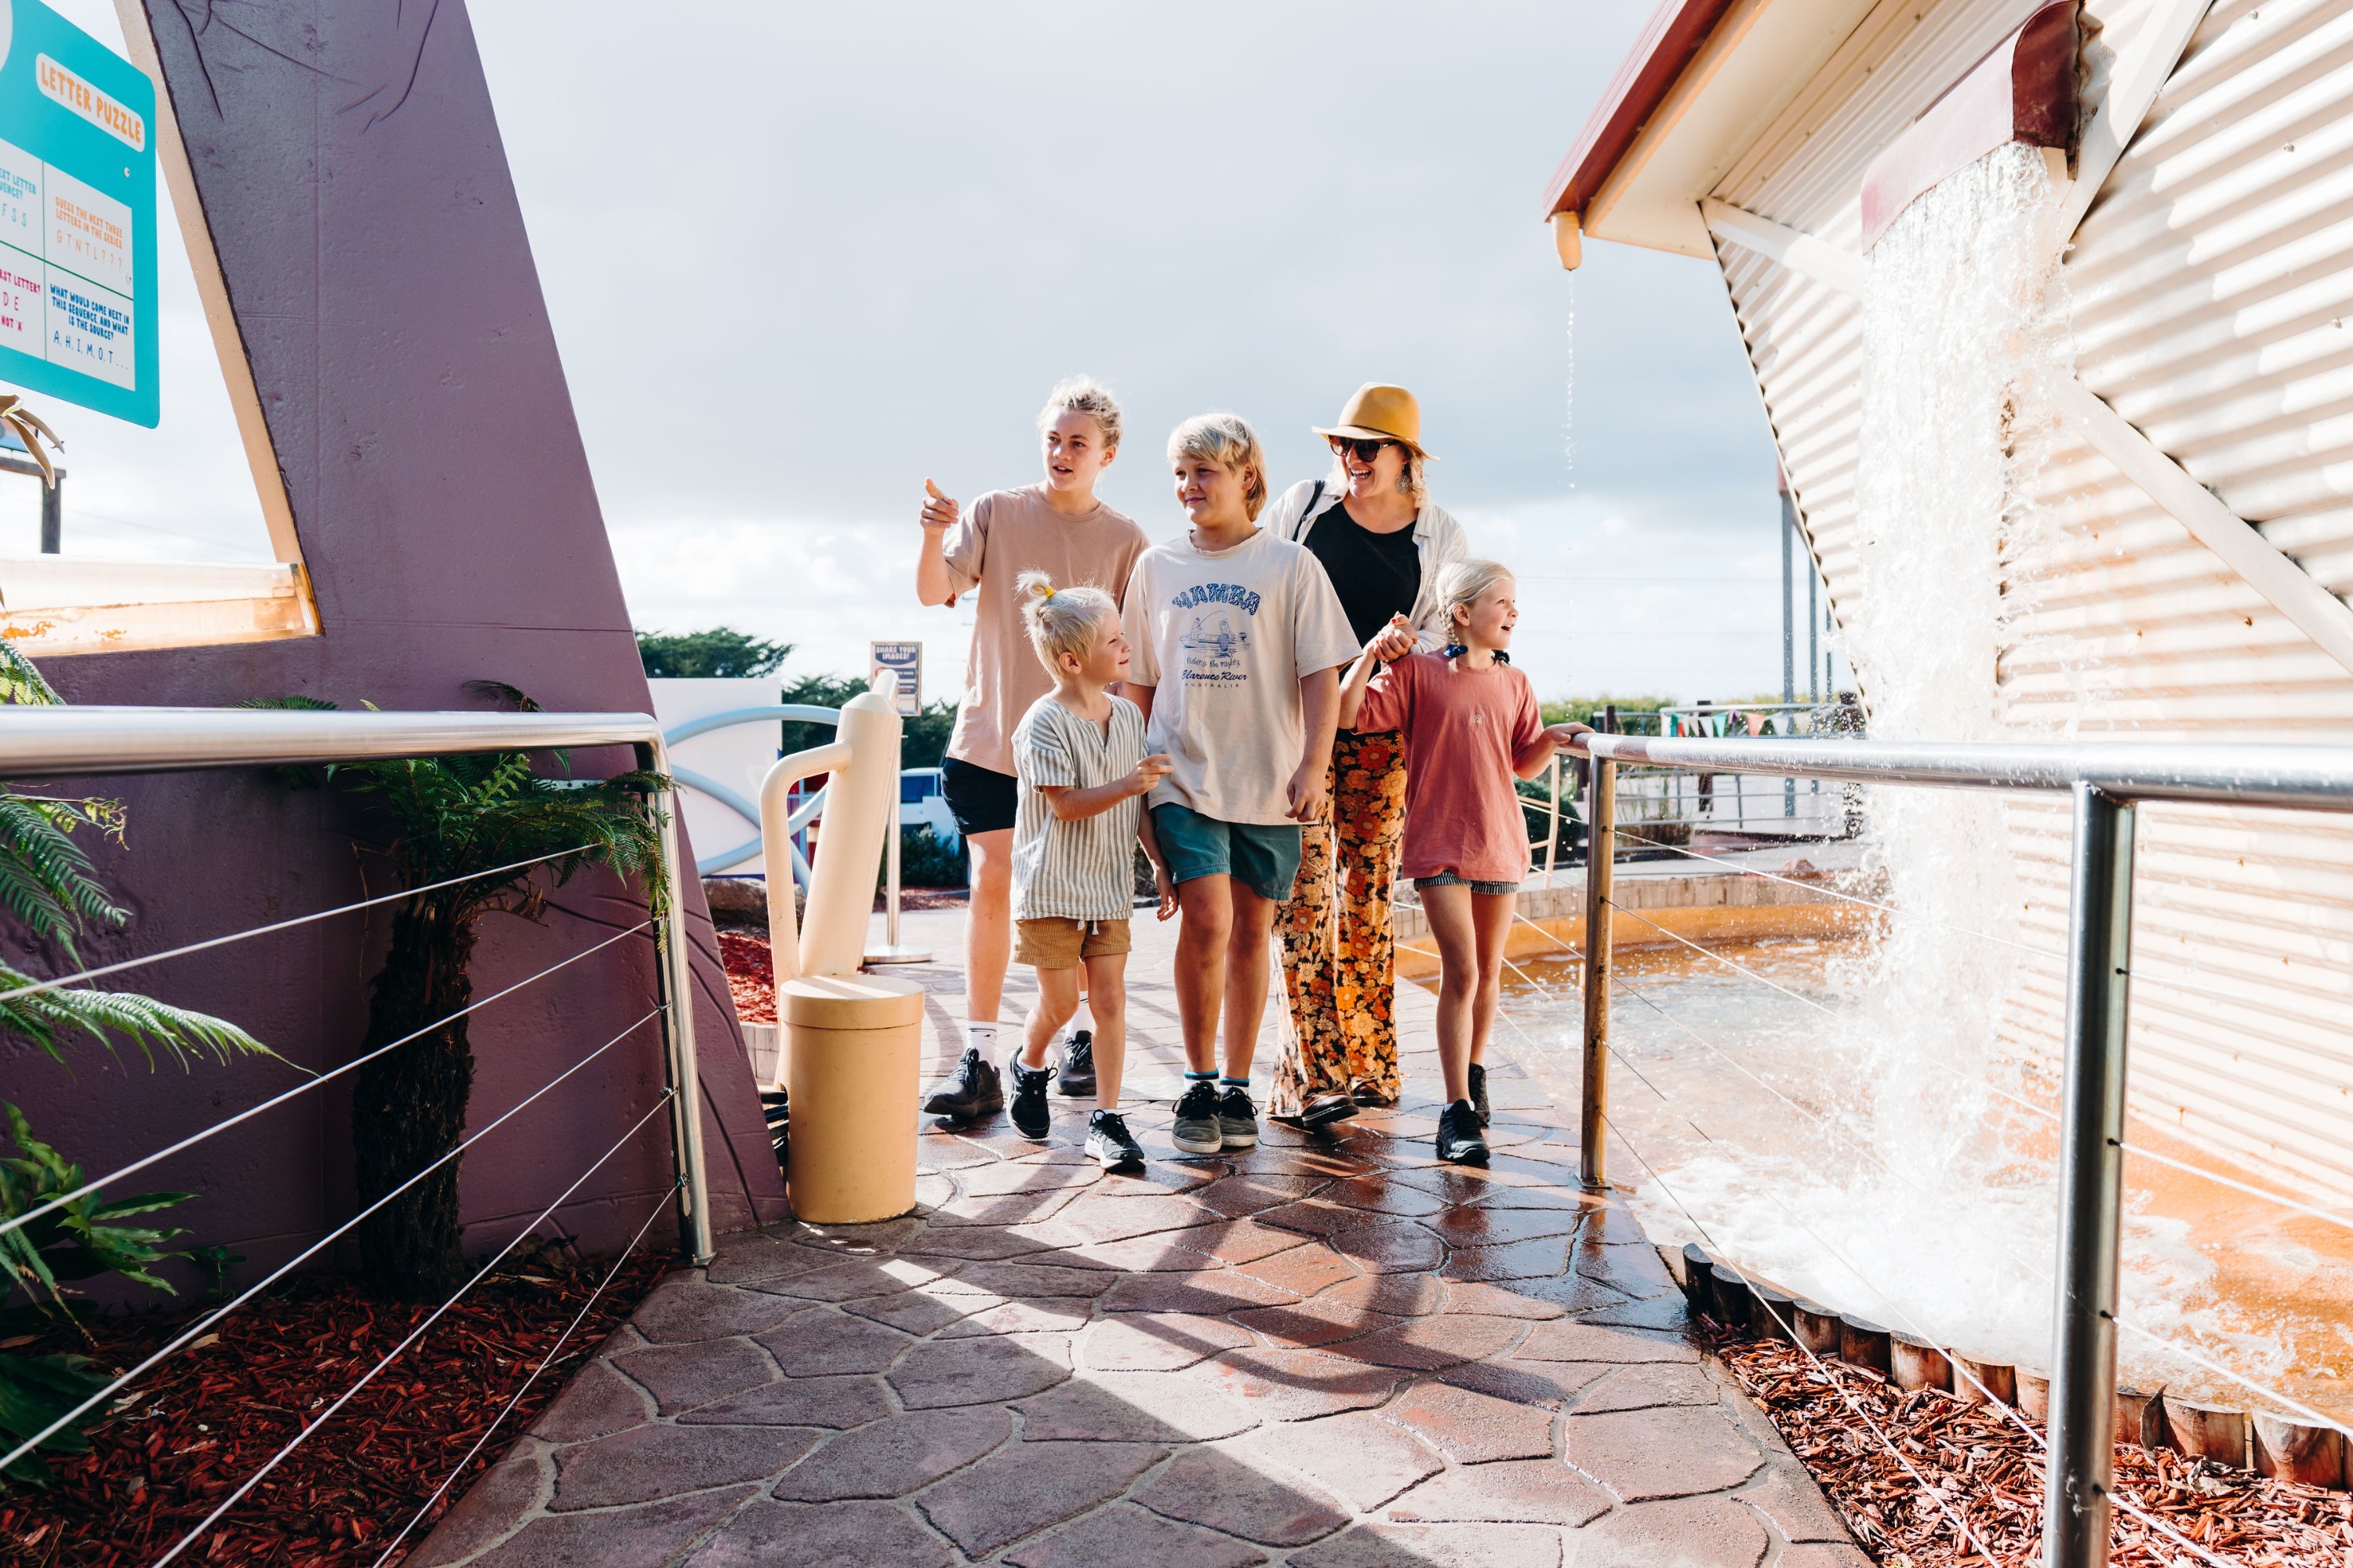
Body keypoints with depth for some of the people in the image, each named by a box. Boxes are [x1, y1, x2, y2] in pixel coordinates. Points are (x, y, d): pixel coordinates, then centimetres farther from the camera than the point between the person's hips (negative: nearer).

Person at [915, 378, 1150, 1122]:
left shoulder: (1125, 540, 2)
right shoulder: (995, 513, 2)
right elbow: (934, 592, -9)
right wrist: (934, 536, -28)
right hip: (991, 735, 0)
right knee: (991, 885, -4)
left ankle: (1090, 1039, 27)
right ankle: (978, 1061, 0)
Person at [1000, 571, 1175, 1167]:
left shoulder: (1128, 715, 6)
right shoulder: (1044, 723, -13)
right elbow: (1065, 805, -19)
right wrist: (1128, 784, -30)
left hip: (1108, 886, 5)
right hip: (1051, 887, -5)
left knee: (1110, 999, 1)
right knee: (1061, 1001, 3)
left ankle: (1107, 1120, 8)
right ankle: (1029, 1067, 35)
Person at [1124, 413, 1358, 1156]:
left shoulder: (1290, 565, 2)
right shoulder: (1157, 566, 9)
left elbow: (1321, 673, -1)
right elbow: (1140, 682, 14)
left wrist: (1314, 766, -10)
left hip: (1268, 781, 0)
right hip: (1182, 776, 1)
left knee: (1251, 929, 6)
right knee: (1206, 921, -13)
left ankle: (1237, 1085, 21)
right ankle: (1198, 1085, 4)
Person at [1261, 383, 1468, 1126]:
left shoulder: (1440, 535, 7)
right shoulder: (1304, 506, 6)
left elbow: (1445, 632, 7)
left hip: (1382, 732, 1)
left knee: (1368, 890, 5)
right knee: (1307, 891, -7)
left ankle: (1366, 1060, 17)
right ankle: (1311, 1072, -4)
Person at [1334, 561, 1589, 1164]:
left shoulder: (1514, 684, 9)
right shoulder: (1416, 671, -4)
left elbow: (1525, 764, 15)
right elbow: (1349, 714, -9)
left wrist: (1553, 739, -4)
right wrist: (1371, 656, -19)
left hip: (1500, 843, 5)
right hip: (1439, 845, -5)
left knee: (1488, 972, 14)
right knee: (1460, 972, -11)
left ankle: (1473, 1074, 36)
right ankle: (1458, 1112, -5)